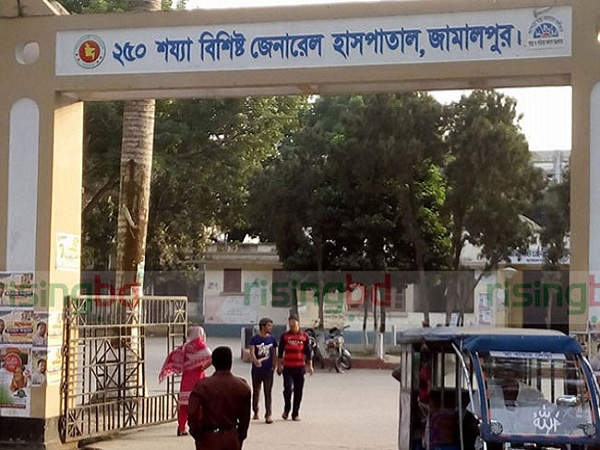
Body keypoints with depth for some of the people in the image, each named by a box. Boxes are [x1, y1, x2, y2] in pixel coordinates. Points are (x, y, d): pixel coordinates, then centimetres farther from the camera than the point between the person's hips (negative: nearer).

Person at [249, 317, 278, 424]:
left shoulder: (272, 339, 5)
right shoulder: (254, 339, -4)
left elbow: (274, 354, 12)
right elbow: (252, 352, -16)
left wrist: (274, 365, 1)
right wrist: (255, 360, -35)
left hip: (268, 370, 1)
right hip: (256, 370, -1)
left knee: (268, 393, -4)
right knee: (256, 392, 12)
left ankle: (268, 415, -4)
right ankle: (255, 412, 30)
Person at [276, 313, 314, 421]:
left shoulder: (304, 336, 4)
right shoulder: (285, 336, 4)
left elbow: (308, 352, 8)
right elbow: (280, 352, 8)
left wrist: (310, 366, 3)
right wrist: (279, 366, 4)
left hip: (300, 367, 1)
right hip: (287, 367, -1)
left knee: (298, 391, 4)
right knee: (288, 388, -12)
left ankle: (295, 413, 15)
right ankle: (286, 409, 11)